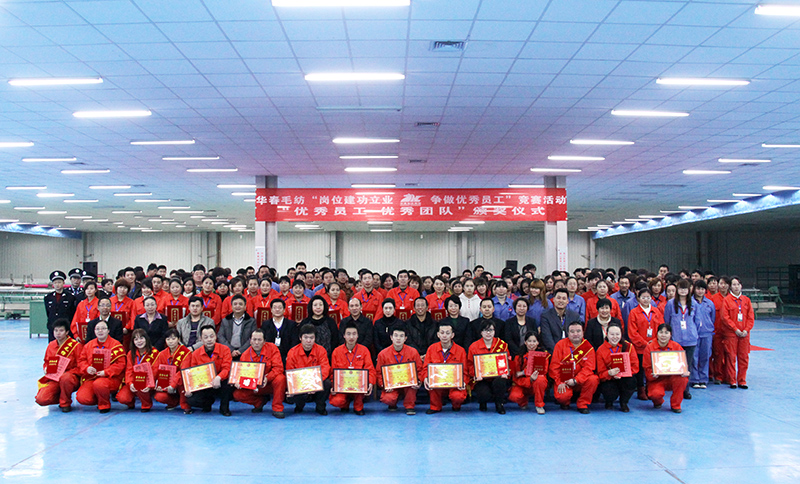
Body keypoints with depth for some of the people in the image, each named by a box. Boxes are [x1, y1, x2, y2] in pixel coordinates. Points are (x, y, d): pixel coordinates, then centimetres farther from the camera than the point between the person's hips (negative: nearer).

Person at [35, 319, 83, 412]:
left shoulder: (76, 345, -7)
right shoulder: (51, 345, 10)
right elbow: (46, 362, 24)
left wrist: (66, 372, -22)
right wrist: (46, 369, 1)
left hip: (71, 376, -4)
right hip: (53, 378, 4)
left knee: (65, 378, -42)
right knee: (41, 399, -19)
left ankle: (65, 403, -13)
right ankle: (60, 397, 14)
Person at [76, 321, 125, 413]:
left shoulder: (116, 345, -2)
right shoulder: (88, 345, 13)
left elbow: (120, 363, -8)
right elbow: (81, 360, 14)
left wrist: (106, 372, -18)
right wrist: (87, 368, -9)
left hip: (111, 378, -4)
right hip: (91, 377, 4)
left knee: (99, 384, -38)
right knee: (82, 398, -18)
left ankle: (105, 404, -6)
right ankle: (98, 399, 18)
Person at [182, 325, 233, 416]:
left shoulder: (224, 349, -6)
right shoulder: (195, 354, 1)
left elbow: (227, 369, -15)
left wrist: (218, 378, -37)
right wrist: (189, 389, -14)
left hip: (219, 385, -2)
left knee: (227, 380, -36)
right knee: (191, 400, -24)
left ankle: (224, 408, -8)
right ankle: (208, 402, 14)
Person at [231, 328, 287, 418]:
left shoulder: (272, 348, -12)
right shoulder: (245, 355, -5)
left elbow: (278, 368, -18)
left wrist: (267, 378, -36)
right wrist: (238, 381, -26)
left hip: (270, 383, -3)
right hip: (254, 386, 3)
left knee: (280, 379, -36)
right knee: (237, 394, -18)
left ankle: (277, 409, -17)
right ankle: (260, 402, 11)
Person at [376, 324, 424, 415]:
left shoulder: (413, 352, -4)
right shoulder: (383, 354, -5)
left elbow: (419, 370, 2)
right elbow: (379, 372, 4)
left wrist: (417, 382, -16)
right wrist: (383, 384, -12)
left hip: (408, 386, 0)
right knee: (387, 399, -30)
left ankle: (409, 406, -9)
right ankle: (393, 404, 12)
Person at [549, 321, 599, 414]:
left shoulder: (588, 347, -2)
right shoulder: (560, 345, -3)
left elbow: (588, 368, -11)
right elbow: (554, 365, -5)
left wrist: (575, 380, -22)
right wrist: (559, 383, -13)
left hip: (580, 381, 2)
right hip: (563, 380, -1)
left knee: (593, 379, -28)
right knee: (562, 396, -28)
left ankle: (583, 404, -6)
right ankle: (564, 402, 13)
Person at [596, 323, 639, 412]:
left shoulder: (628, 346, -4)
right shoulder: (601, 350, -6)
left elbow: (635, 367, -7)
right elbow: (601, 374, -6)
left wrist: (621, 373, -25)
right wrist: (609, 373, -30)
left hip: (624, 379, 1)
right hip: (609, 381, -1)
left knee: (632, 381, -33)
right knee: (609, 392, -33)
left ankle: (623, 403, -1)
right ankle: (609, 402, 11)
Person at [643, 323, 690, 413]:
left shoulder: (676, 346, 2)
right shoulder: (649, 347, -4)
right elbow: (647, 368, -5)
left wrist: (684, 372, -21)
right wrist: (653, 375, -27)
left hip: (673, 378, 2)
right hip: (656, 380, -2)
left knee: (683, 379, -32)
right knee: (655, 393, -33)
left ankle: (676, 405, -6)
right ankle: (658, 401, 11)